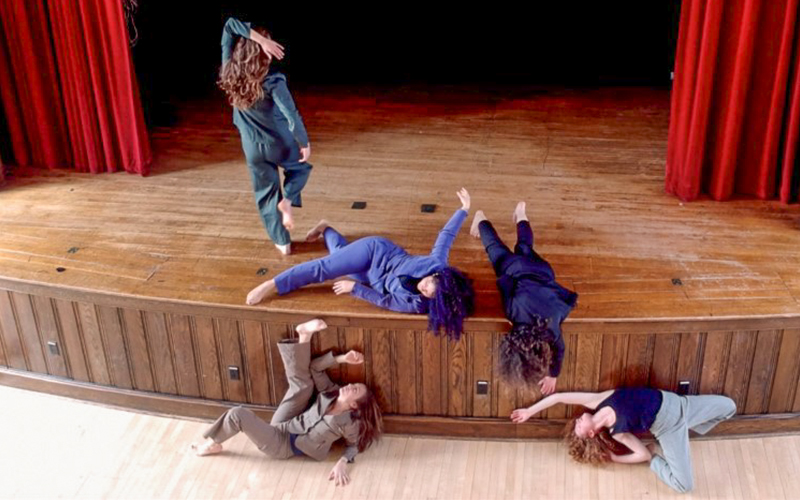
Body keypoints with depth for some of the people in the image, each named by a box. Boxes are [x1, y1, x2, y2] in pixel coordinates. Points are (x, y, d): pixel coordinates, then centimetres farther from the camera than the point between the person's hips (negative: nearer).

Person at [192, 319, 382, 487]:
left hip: (281, 445, -6)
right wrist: (342, 358, -8)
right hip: (282, 427, 6)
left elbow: (355, 445, -3)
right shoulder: (331, 394, -3)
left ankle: (213, 445, 8)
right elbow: (314, 368, -1)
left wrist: (342, 463, -20)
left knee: (238, 414, -20)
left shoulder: (349, 423, -17)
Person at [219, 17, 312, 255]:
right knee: (301, 166, 30)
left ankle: (282, 242, 25)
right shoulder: (273, 82, -25)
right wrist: (305, 143, -14)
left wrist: (256, 37, -27)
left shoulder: (230, 72, -14)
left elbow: (230, 26, -15)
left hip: (253, 148, 3)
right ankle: (287, 200, 5)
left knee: (266, 194, 18)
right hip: (281, 143, -3)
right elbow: (292, 117, -29)